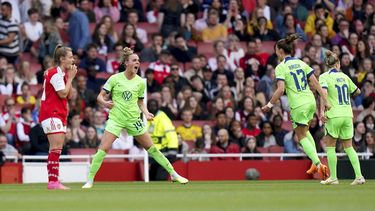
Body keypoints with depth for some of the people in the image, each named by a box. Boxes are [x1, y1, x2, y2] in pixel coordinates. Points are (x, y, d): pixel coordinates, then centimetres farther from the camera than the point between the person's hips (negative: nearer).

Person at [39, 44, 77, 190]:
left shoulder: (62, 73, 17)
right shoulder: (55, 73, -13)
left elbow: (68, 95, 15)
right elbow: (63, 93, -16)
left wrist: (69, 77, 7)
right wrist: (70, 78, -7)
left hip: (59, 114, 10)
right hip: (51, 113, -10)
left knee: (57, 148, 7)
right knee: (56, 147, -16)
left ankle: (53, 181, 8)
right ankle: (53, 181, -19)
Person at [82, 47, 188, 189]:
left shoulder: (140, 82, 4)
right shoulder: (115, 79, -5)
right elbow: (100, 96, -2)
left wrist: (146, 113, -3)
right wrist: (105, 102, -24)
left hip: (134, 119, 2)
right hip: (116, 119, -2)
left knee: (151, 148, 4)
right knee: (103, 149, -15)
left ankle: (173, 174, 15)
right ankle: (90, 180, -8)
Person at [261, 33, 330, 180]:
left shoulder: (281, 67, -9)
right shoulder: (301, 63, 9)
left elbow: (280, 90, -20)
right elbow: (315, 83, 5)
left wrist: (269, 105, -10)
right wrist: (325, 100, 6)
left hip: (298, 105, -6)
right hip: (311, 102, 6)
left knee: (302, 137, 7)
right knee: (305, 131, 27)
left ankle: (318, 164, -7)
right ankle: (315, 163, 19)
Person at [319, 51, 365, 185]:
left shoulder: (324, 76, -3)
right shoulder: (344, 76, 11)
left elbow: (324, 92, -19)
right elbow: (357, 92, 21)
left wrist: (322, 110, -21)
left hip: (334, 115, -4)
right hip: (347, 114, 4)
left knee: (330, 146, 6)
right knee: (348, 146, 10)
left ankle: (333, 178, 5)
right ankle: (359, 176, 2)